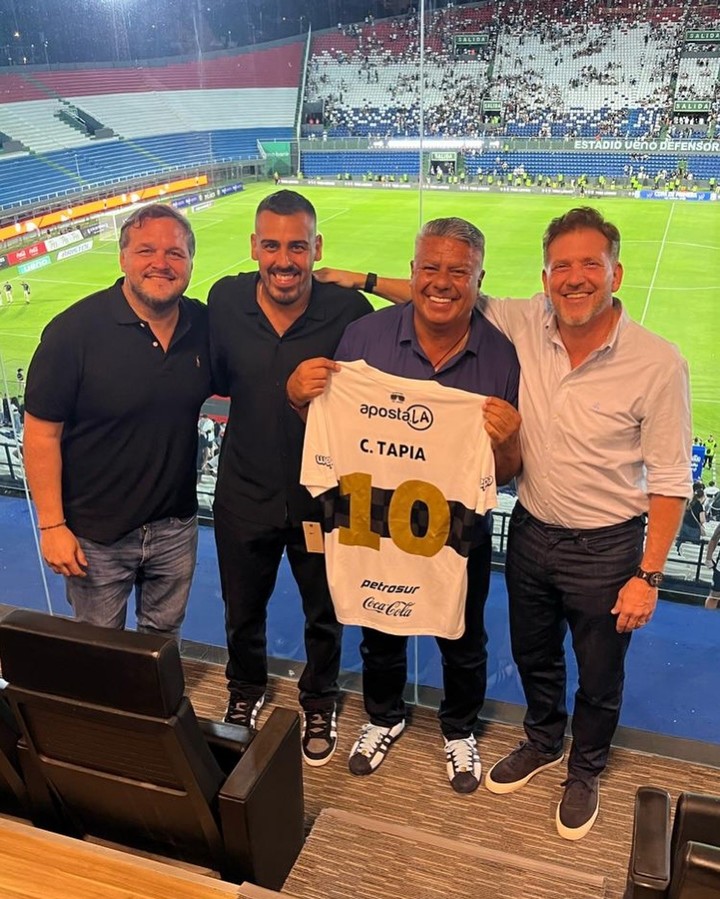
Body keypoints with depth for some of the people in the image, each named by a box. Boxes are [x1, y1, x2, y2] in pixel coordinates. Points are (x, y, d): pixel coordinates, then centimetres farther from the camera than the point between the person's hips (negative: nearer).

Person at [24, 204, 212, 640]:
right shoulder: (75, 330, -18)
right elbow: (42, 433, -14)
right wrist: (52, 525, -14)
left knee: (165, 637, 24)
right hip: (95, 537, -3)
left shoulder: (204, 325, -5)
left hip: (176, 527, 4)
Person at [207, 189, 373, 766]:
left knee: (325, 615, 21)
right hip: (245, 495, 2)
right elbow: (218, 380, 4)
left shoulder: (348, 311, -18)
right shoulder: (225, 300, -11)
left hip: (323, 496, -2)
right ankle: (245, 692, 55)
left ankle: (319, 702, 50)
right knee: (242, 613, 24)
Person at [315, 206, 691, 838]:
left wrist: (648, 576, -14)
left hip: (606, 548, -3)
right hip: (531, 530, 4)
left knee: (600, 678, 19)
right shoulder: (524, 323, -11)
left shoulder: (657, 364, -20)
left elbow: (670, 480, -14)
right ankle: (543, 744, 55)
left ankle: (586, 770, 49)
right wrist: (366, 281, -2)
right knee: (533, 656, 26)